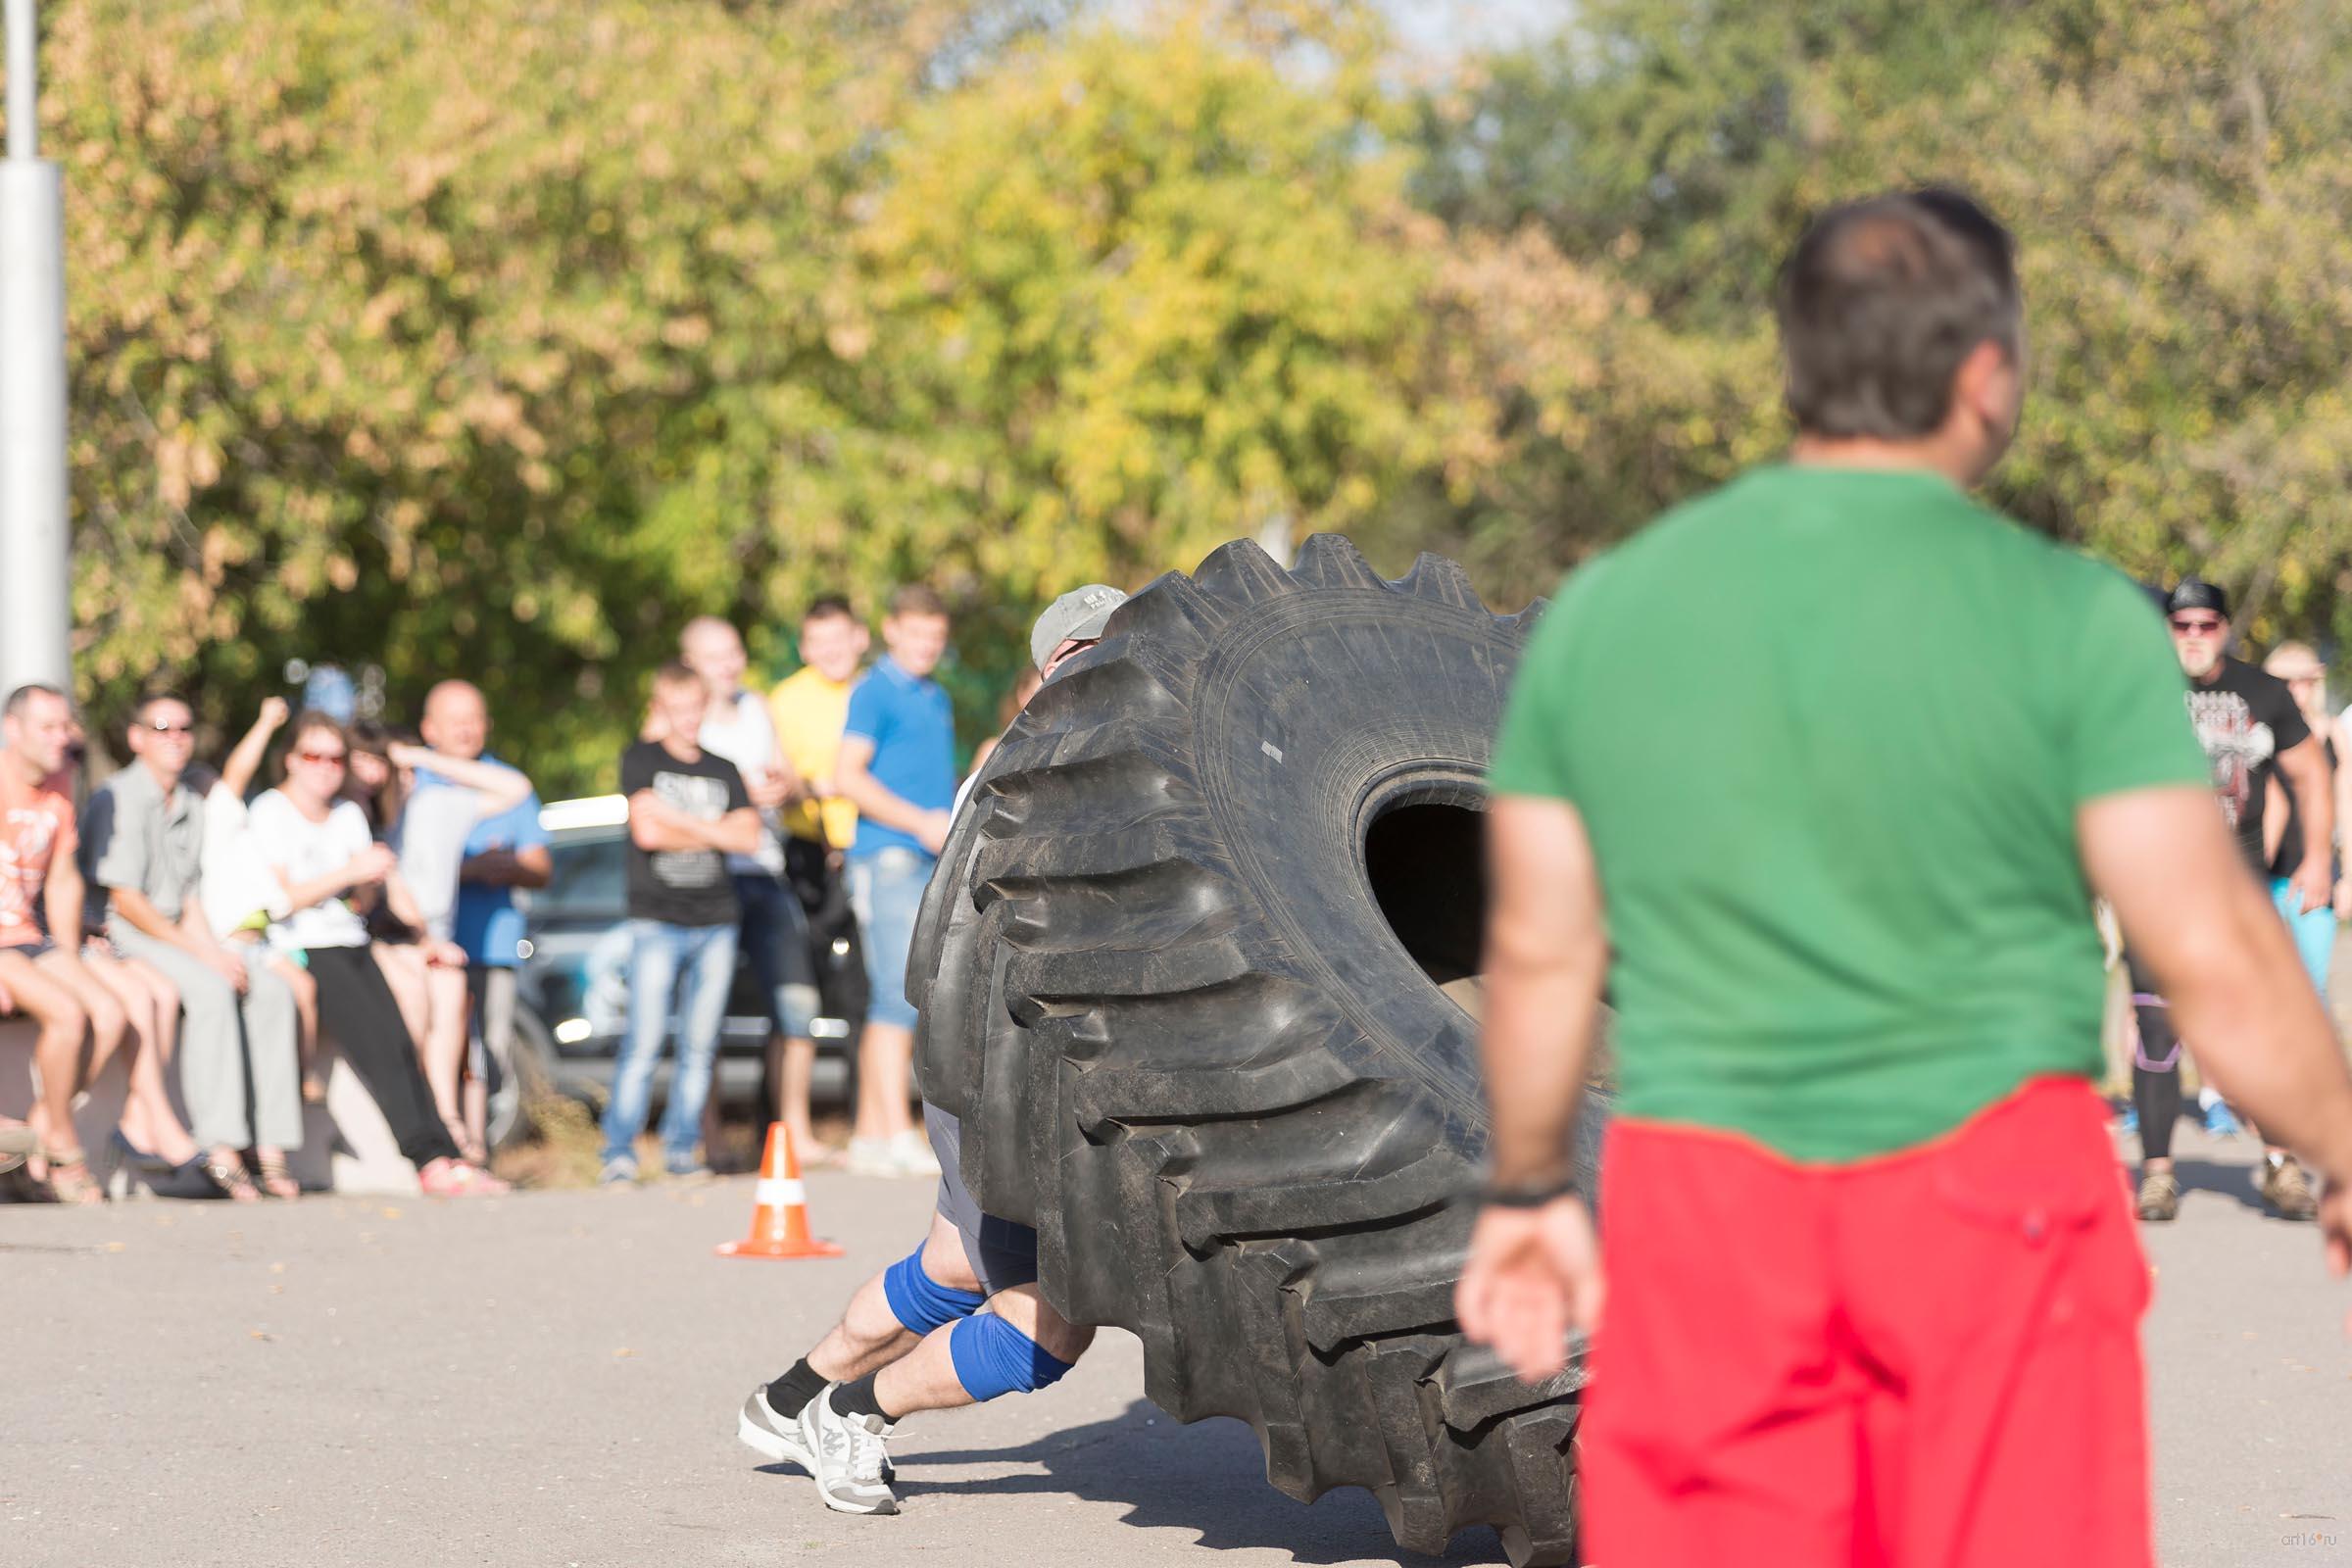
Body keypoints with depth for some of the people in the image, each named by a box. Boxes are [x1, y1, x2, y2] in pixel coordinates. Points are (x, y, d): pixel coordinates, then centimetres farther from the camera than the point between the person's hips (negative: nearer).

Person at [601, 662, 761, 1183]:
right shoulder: (641, 760, 5)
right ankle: (619, 1151, -9)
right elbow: (647, 832, -10)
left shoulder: (723, 771, 15)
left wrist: (678, 819, -8)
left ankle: (681, 1149, 8)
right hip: (657, 920, -4)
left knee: (700, 1046, 2)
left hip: (717, 921, 4)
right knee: (644, 1042, -11)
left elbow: (749, 838, 0)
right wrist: (714, 832, -2)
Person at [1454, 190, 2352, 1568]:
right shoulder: (2068, 619, -7)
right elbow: (2213, 955, -8)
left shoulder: (1602, 609, 4)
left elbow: (1539, 949, 10)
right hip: (1989, 1194, -3)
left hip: (1701, 1195, 3)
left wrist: (1530, 1191, 23)